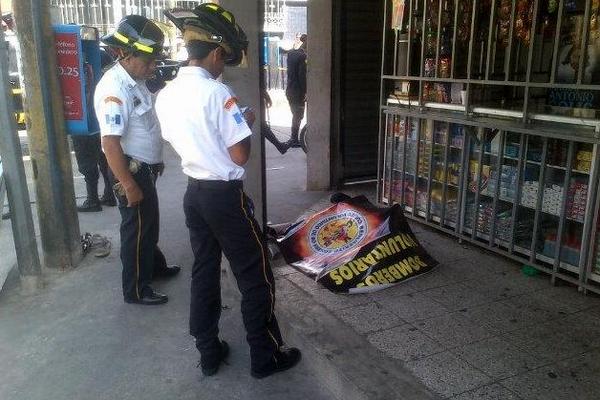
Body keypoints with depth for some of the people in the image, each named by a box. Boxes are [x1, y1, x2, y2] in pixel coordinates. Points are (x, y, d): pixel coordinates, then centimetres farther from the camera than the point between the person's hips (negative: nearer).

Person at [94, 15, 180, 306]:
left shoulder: (136, 81, 5)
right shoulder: (114, 89, -25)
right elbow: (110, 143, -28)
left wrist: (156, 161, 23)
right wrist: (129, 186, -26)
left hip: (145, 168, 9)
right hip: (130, 171, -9)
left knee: (149, 222, 24)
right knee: (136, 228, 4)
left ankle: (154, 265, 45)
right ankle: (135, 290, 20)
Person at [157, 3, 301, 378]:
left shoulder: (166, 95, 5)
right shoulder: (217, 92, -19)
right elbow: (240, 156, -18)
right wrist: (246, 124, 1)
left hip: (194, 192, 8)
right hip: (225, 195, -8)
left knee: (204, 271, 17)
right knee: (256, 276, 6)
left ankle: (209, 352, 29)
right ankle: (266, 357, 19)